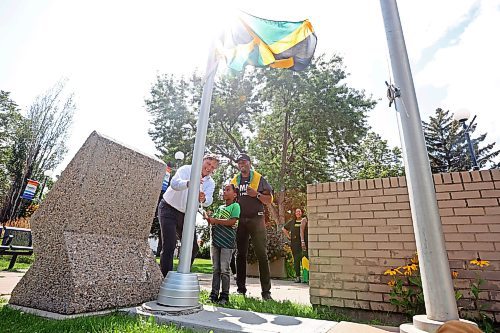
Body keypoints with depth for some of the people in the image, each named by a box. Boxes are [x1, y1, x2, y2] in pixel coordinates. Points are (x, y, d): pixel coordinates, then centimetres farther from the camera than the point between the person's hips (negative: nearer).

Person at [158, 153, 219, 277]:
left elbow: (209, 200, -21)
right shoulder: (186, 170, -13)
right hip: (169, 209, -5)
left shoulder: (210, 183, -1)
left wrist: (203, 199, -46)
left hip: (186, 215, 5)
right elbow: (174, 183, -33)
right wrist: (189, 183, -54)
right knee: (169, 247, -11)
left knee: (193, 247, 6)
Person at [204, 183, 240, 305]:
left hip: (227, 242, -6)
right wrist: (208, 218, -5)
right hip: (216, 241, 6)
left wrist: (214, 220, -12)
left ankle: (225, 295, 10)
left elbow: (232, 222, -15)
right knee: (216, 269, 10)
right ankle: (214, 294, 17)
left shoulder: (235, 206, -2)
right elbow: (213, 222, 17)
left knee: (224, 270, -1)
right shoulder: (220, 207, 19)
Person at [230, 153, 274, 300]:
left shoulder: (259, 179, 5)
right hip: (240, 221, 3)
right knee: (240, 254, 7)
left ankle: (266, 291, 3)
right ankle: (241, 288, 17)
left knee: (261, 254, -4)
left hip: (256, 219, -3)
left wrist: (257, 194, -14)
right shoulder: (234, 181, 15)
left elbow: (269, 200, 3)